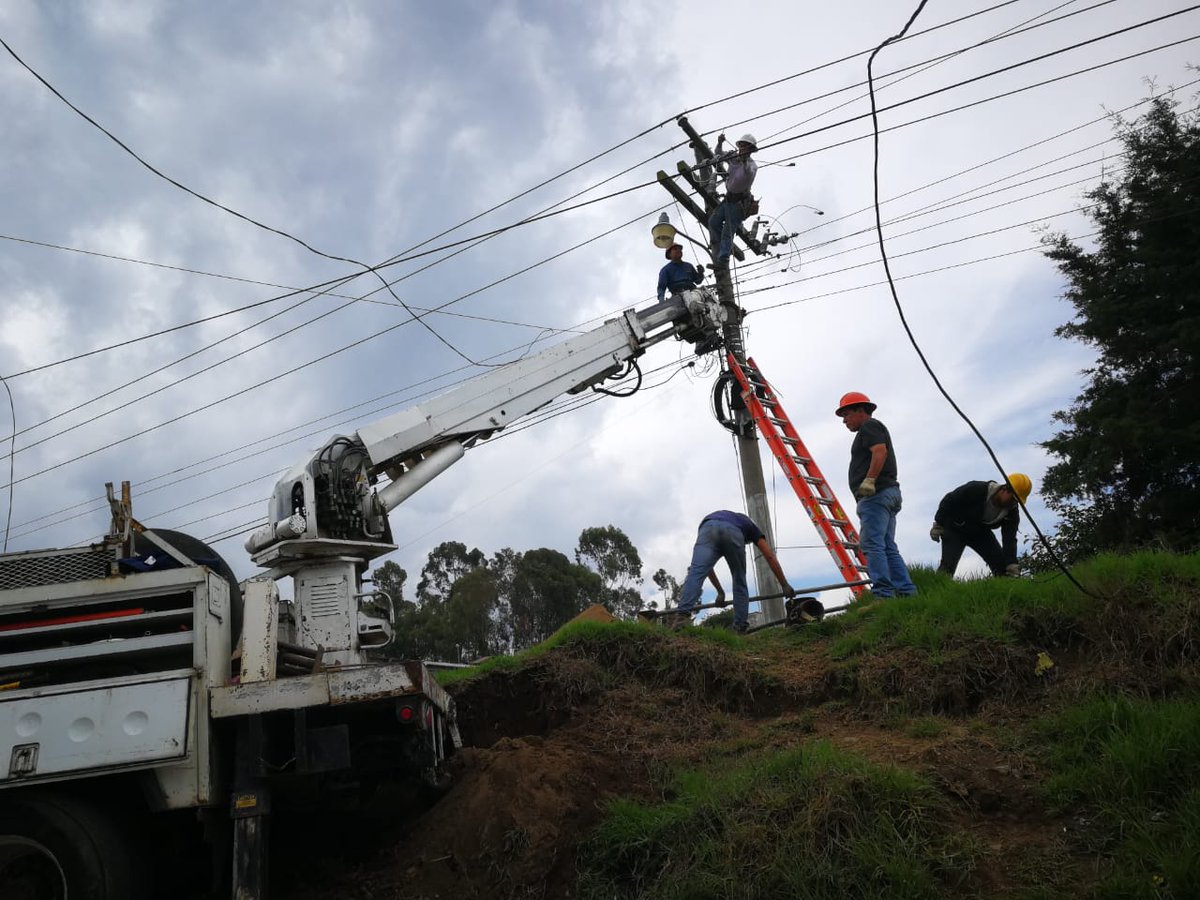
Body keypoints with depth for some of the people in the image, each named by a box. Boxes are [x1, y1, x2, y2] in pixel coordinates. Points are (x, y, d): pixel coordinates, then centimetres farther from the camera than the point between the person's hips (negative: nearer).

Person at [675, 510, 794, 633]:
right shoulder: (749, 524, 42)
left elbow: (705, 566, 43)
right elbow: (770, 556, 30)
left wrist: (720, 592, 47)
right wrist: (785, 585, 32)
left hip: (707, 529, 1)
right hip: (733, 533, -1)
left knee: (696, 572, -14)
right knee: (740, 582, 17)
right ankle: (740, 628, 11)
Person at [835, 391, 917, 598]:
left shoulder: (869, 426, 0)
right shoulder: (877, 428, 31)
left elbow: (880, 452, -18)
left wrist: (869, 480, -27)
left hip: (875, 494, -11)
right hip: (889, 493, 11)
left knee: (872, 544, -17)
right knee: (888, 547, 7)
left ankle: (882, 593, -24)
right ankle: (906, 592, 2)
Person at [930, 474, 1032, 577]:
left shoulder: (1012, 512, -17)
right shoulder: (975, 490, -32)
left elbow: (1009, 540, -22)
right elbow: (949, 501, -20)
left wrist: (1012, 565, -36)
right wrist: (938, 524, -16)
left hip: (981, 532, 5)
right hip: (955, 530, -5)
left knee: (1002, 563, -8)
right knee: (948, 564, -22)